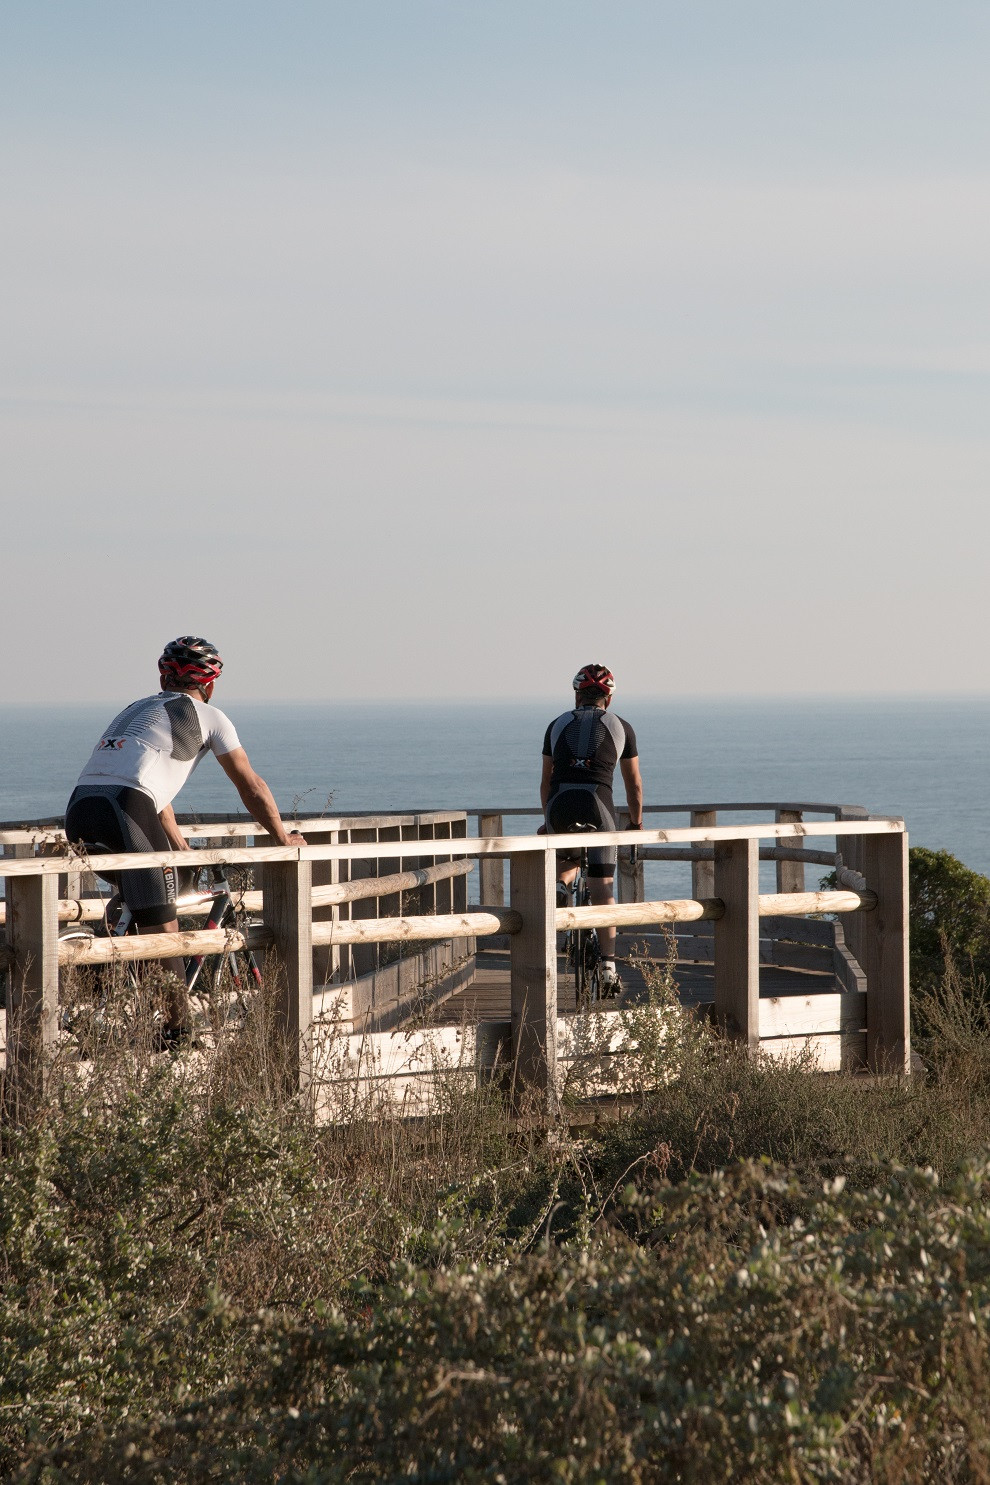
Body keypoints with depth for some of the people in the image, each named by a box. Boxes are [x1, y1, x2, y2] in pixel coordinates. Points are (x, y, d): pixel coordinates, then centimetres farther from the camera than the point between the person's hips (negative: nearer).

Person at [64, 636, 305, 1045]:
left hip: (78, 814, 7)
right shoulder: (208, 716, 15)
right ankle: (178, 1033, 2)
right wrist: (284, 839, 29)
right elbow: (251, 787, 17)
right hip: (123, 812, -6)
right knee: (162, 931, 1)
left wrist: (183, 851, 48)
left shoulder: (139, 709, 34)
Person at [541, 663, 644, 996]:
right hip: (598, 805, -1)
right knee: (602, 889, 2)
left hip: (560, 806, 2)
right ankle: (608, 967, -3)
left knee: (565, 859, 31)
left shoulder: (558, 725, 18)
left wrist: (549, 819, 37)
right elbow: (633, 784, 19)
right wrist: (636, 824, 32)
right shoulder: (621, 727, 14)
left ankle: (559, 886, -2)